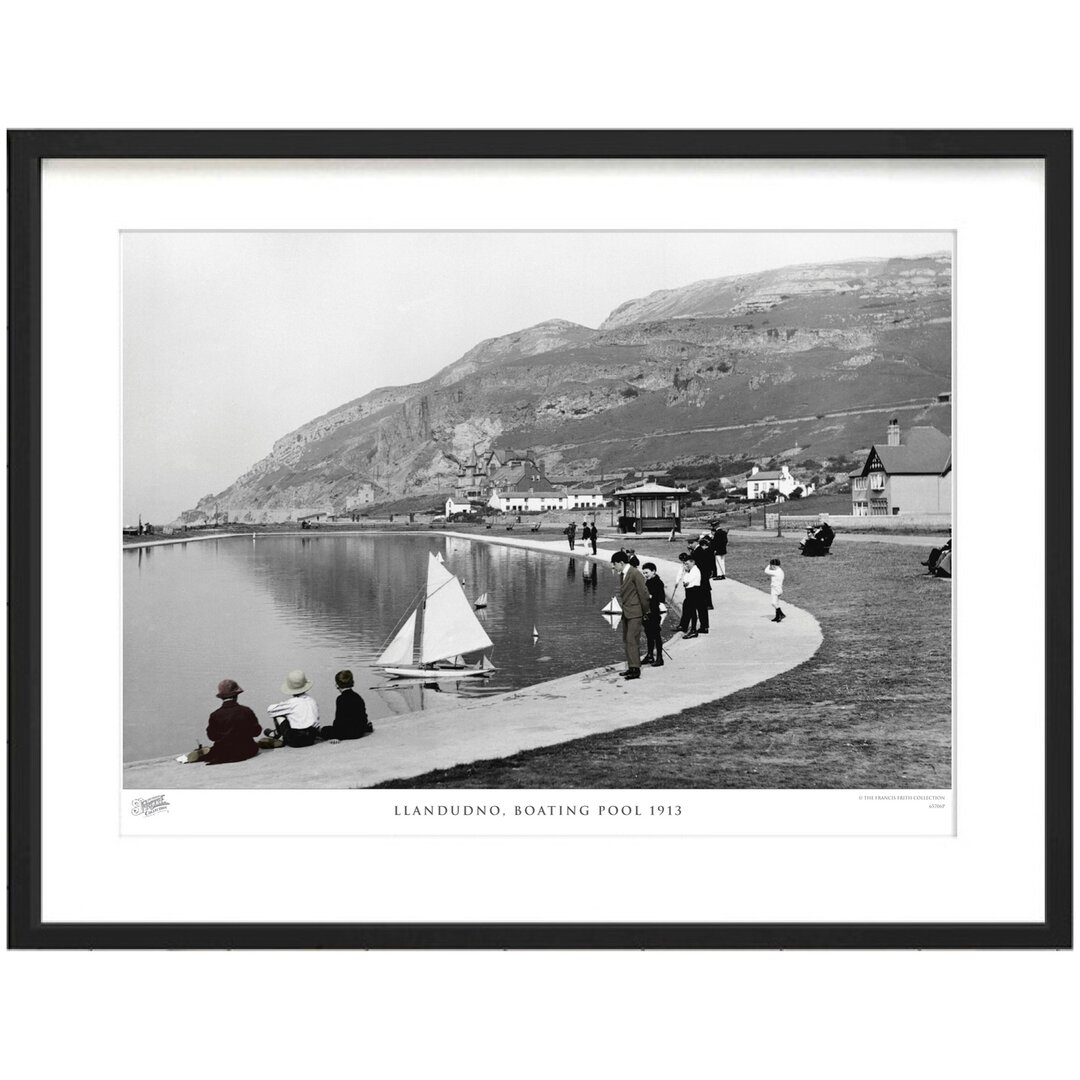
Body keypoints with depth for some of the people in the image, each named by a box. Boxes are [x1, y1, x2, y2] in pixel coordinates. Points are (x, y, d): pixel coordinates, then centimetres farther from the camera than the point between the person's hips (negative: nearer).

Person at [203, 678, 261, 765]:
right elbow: (256, 732, -4)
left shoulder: (214, 715, -9)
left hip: (223, 754, 1)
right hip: (246, 752, -1)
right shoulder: (246, 711, -10)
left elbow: (211, 736, 0)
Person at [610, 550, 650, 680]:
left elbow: (643, 593, -14)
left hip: (635, 613, -9)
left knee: (632, 640, -11)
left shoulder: (635, 573, -16)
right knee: (627, 641, 11)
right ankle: (631, 667, 18)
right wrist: (623, 611, 13)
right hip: (626, 613, 9)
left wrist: (645, 612, -7)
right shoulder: (623, 574, 12)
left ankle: (636, 670, -9)